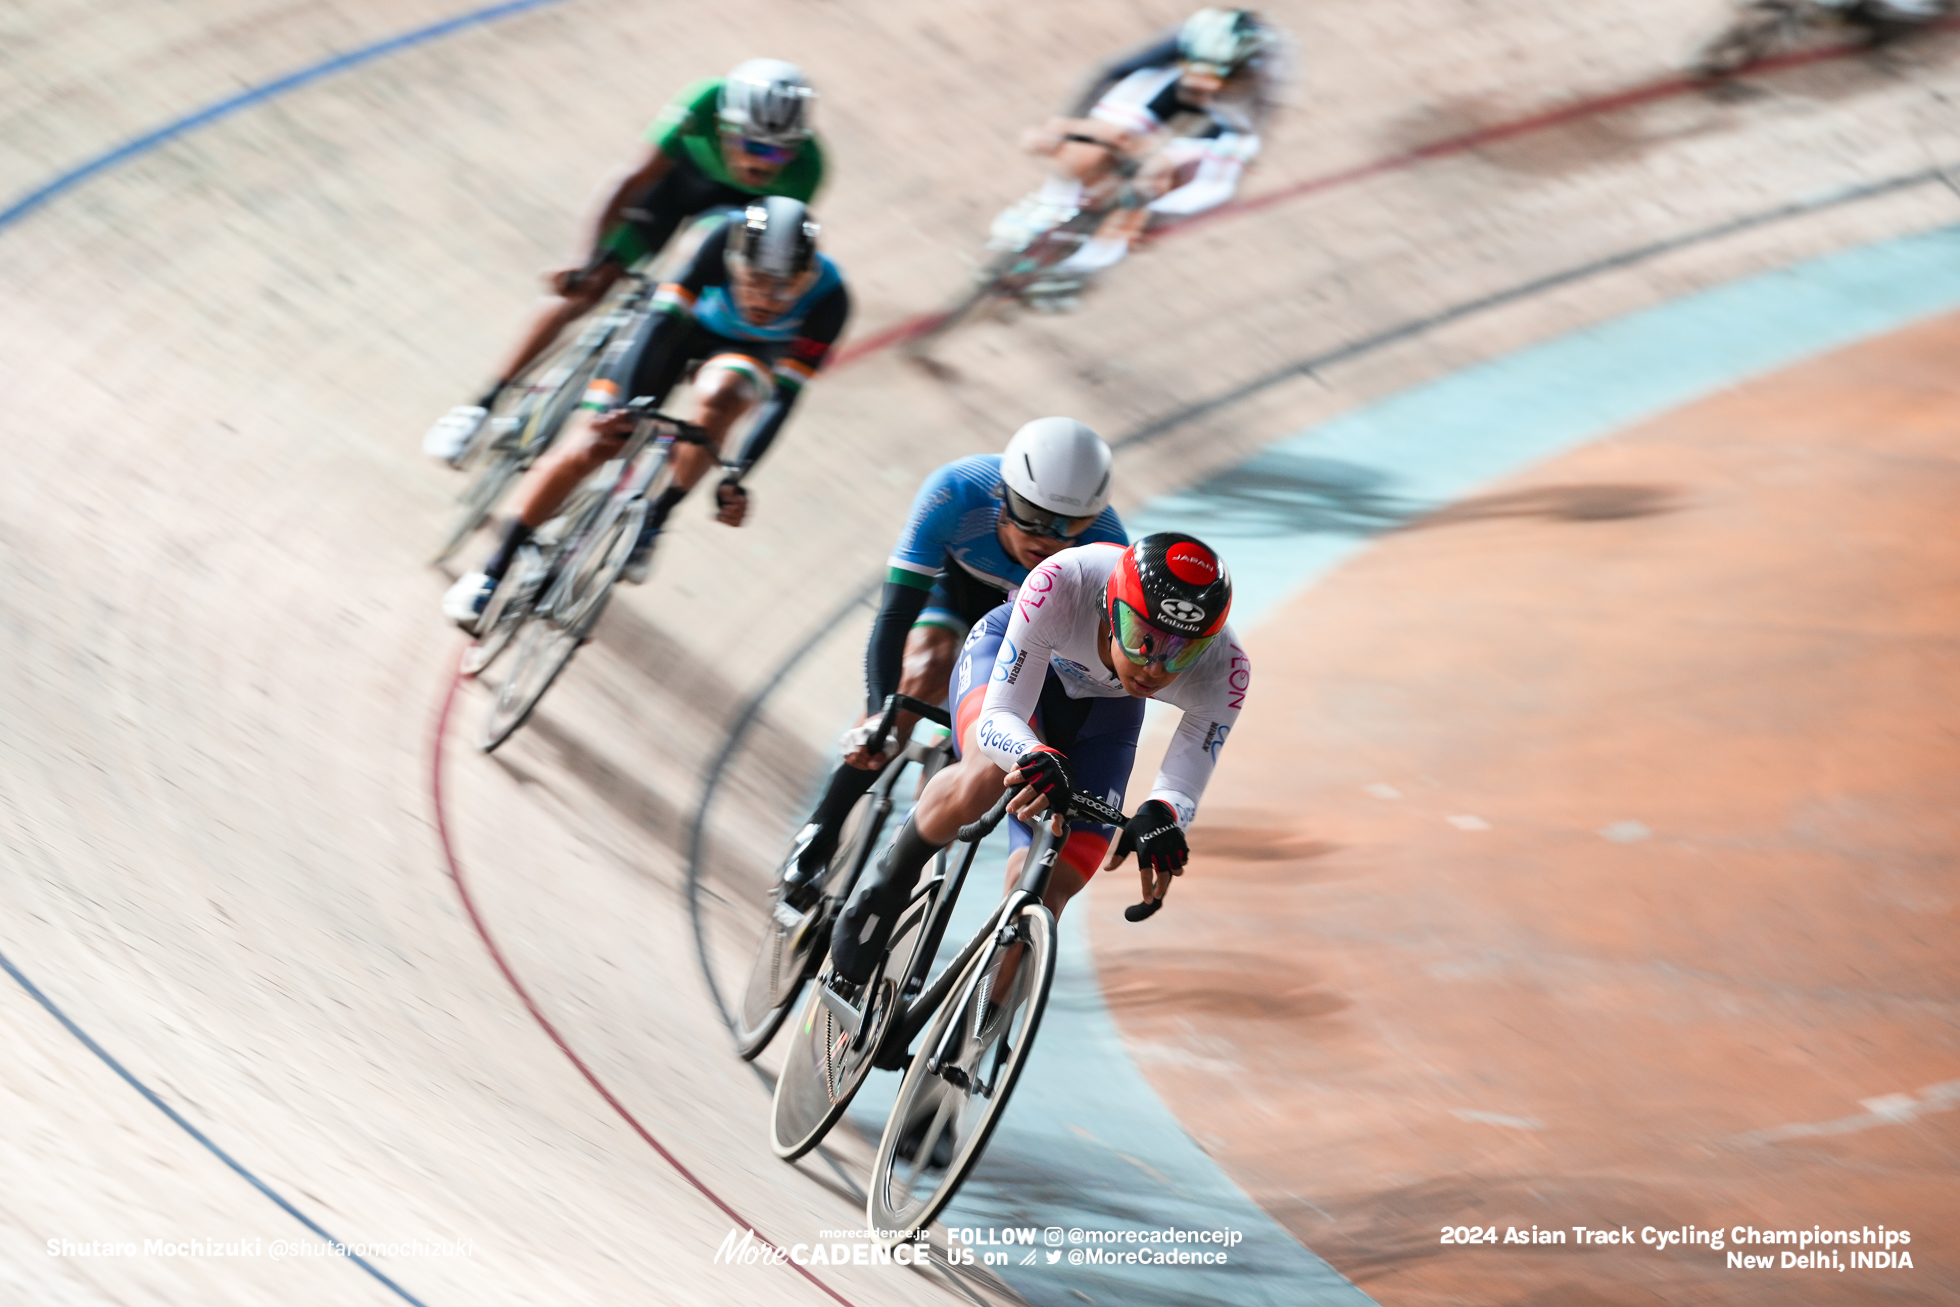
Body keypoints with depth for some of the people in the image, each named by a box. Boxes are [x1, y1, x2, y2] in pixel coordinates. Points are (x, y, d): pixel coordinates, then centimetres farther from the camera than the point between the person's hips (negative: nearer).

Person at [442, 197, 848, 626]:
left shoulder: (828, 297, -34)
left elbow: (783, 397, -30)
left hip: (755, 351, 0)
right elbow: (664, 319, -34)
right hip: (690, 323, 0)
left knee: (716, 397, -36)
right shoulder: (729, 237, -36)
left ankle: (655, 517, -14)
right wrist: (619, 404, -44)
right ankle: (494, 570, 4)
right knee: (588, 446, -10)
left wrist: (736, 477, -37)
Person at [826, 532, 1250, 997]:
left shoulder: (1224, 671, -35)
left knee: (1042, 893, -14)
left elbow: (1182, 788, -28)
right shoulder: (1062, 584, -42)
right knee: (989, 772, -37)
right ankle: (887, 885, -10)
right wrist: (1036, 757, -62)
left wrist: (1160, 817, -53)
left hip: (1103, 711, 2)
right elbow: (997, 718, -38)